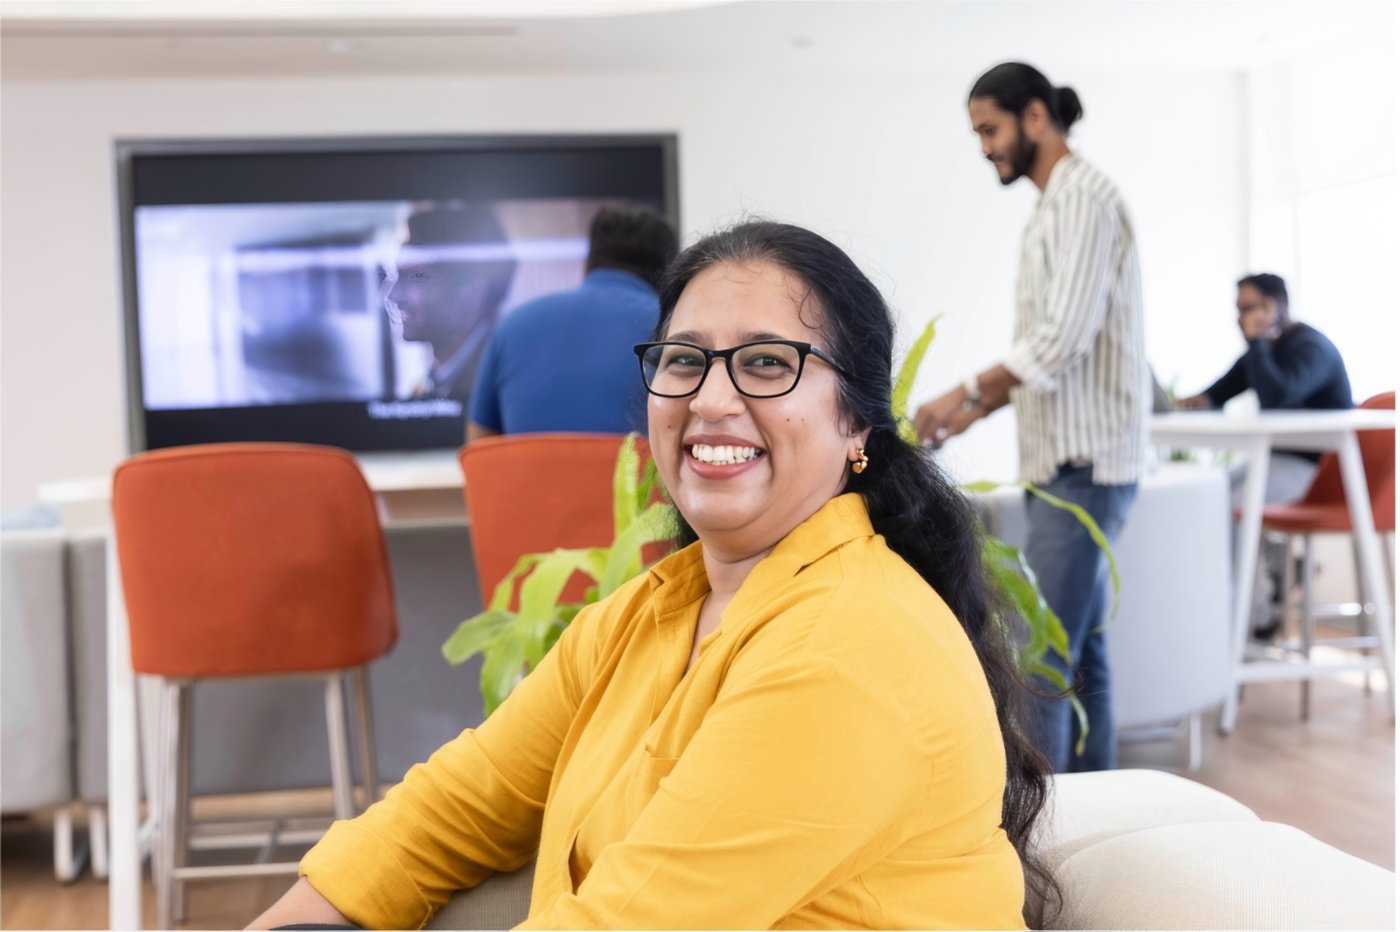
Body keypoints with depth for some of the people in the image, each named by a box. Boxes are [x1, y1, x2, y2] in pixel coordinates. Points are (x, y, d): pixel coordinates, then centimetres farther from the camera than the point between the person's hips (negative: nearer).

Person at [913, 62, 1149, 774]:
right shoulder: (1054, 207, 19)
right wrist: (976, 411, 14)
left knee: (1039, 660, -11)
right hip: (1064, 462, 10)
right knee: (1078, 653, 12)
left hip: (1083, 465, -10)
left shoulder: (1084, 197, -11)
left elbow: (1064, 338, -20)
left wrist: (966, 392, -11)